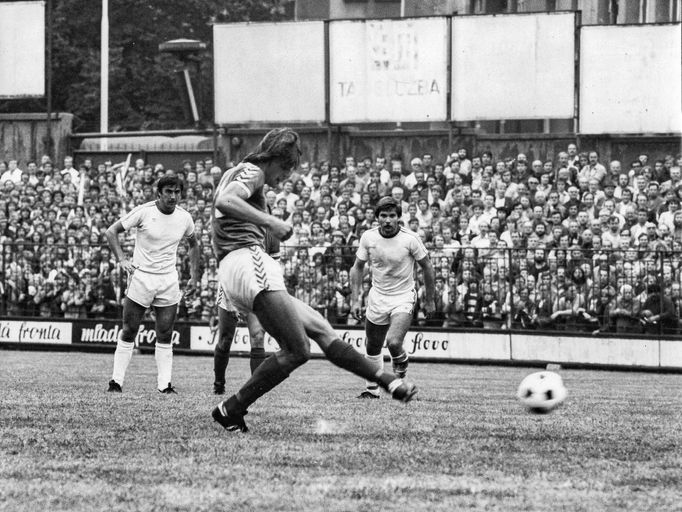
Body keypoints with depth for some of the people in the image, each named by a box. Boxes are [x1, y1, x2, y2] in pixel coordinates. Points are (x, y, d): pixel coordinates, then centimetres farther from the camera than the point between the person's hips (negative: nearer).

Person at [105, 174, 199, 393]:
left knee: (165, 336, 0)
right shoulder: (143, 212, -10)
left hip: (169, 281, 3)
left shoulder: (184, 218, 2)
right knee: (128, 333, -1)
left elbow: (193, 244, 21)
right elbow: (111, 231, -4)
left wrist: (194, 275, 13)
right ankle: (116, 381, 5)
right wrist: (122, 259, -15)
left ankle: (165, 384, 2)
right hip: (141, 276, -3)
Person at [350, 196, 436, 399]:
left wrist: (429, 300, 1)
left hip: (403, 297, -3)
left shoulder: (410, 239, -16)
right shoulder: (368, 237, -7)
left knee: (394, 342, -22)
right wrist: (356, 299, 0)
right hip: (377, 297, 3)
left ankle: (401, 362, 12)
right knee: (372, 348, 9)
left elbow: (427, 267, -4)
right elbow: (358, 267, 6)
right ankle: (372, 389, 27)